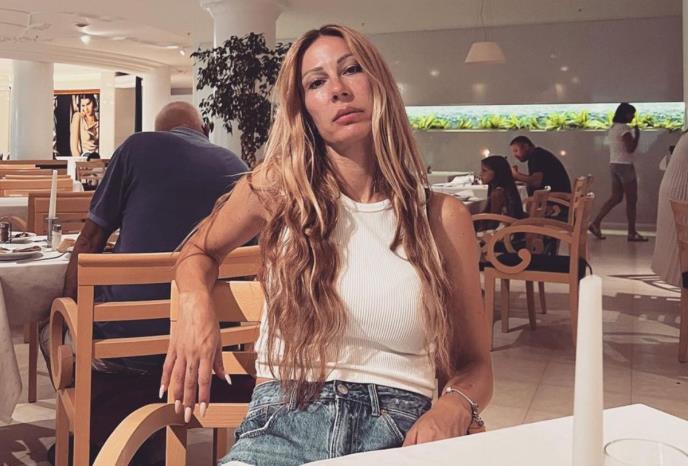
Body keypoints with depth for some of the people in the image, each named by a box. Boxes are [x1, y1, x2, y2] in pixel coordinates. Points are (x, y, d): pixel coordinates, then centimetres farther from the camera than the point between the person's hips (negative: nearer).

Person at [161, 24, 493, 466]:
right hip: (284, 422, -1)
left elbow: (474, 365, 10)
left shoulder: (443, 216, 4)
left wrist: (454, 407, -13)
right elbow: (199, 251, 23)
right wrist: (196, 306, 0)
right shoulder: (276, 189, 3)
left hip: (398, 428, 1)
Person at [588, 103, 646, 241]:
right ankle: (632, 232, 3)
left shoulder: (613, 128, 14)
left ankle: (596, 223, 5)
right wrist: (637, 134, -8)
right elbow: (630, 148, -20)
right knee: (631, 199, -1)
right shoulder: (624, 128, -15)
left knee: (615, 198, 12)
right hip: (624, 166, -9)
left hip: (614, 165, 9)